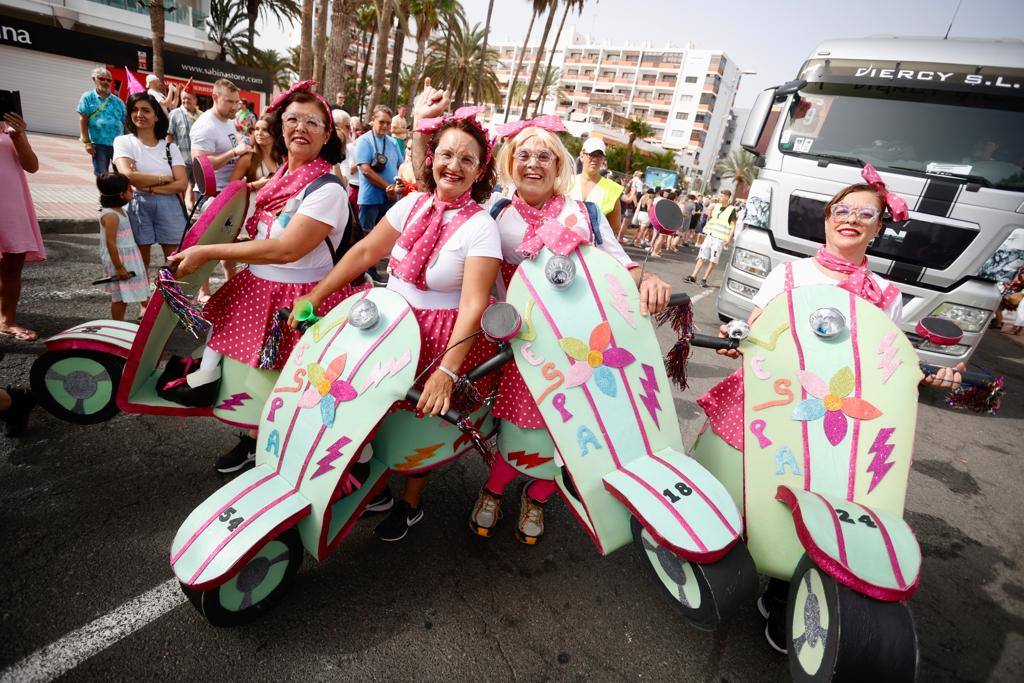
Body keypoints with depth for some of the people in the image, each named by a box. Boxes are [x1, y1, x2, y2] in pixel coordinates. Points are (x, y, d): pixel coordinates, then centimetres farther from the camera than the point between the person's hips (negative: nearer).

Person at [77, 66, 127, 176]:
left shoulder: (118, 101, 11)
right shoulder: (88, 97, 4)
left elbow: (125, 122, 11)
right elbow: (83, 120, -1)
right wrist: (87, 142, -9)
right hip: (98, 144, -2)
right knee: (101, 175, 3)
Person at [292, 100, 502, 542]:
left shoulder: (480, 227, -16)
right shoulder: (413, 204, 2)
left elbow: (472, 304, -25)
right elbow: (365, 251, 5)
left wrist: (446, 372, -33)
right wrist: (315, 296, 1)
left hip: (441, 334, -5)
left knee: (423, 417, 10)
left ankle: (411, 501, 36)